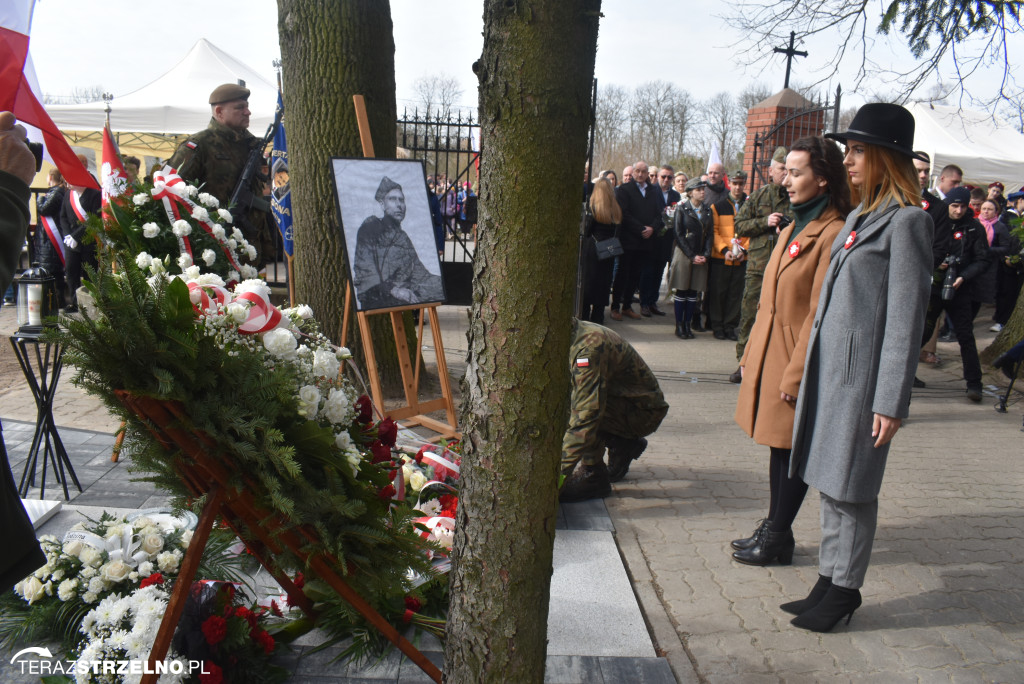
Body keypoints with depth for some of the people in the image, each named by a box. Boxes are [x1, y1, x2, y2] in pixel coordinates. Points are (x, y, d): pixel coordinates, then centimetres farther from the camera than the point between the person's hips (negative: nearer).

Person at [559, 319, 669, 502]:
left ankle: (593, 476, -14)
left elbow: (588, 412, -36)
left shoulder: (589, 346, -29)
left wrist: (559, 472, -36)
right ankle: (623, 444, 11)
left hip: (644, 412, -9)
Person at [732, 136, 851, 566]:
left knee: (792, 449, 3)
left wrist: (796, 373, -17)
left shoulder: (833, 234, -15)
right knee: (778, 445, 16)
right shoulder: (793, 230, 13)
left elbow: (820, 313, -18)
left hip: (795, 359, -8)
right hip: (770, 354, 9)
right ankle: (774, 530, 28)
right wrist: (750, 355, 15)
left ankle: (777, 538, 16)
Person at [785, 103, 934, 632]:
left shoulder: (906, 221, -11)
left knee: (851, 486, 2)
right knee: (829, 480, 14)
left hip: (861, 372, -8)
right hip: (827, 366, 8)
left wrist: (891, 401, -16)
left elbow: (906, 317, -14)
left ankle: (844, 590, 18)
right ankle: (829, 582, 26)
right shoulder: (859, 216, 14)